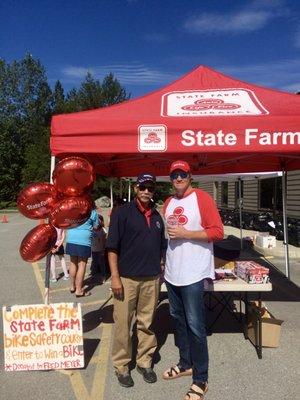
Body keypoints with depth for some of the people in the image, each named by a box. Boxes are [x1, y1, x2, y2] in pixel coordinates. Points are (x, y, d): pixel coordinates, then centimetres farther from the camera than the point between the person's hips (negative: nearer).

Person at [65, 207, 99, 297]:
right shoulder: (92, 211, -5)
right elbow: (96, 227, 4)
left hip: (71, 239, 5)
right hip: (84, 240, -5)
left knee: (73, 263, 17)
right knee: (82, 265, 2)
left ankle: (72, 286, 29)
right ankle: (79, 290, 4)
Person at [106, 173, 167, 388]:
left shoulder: (157, 216, 10)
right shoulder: (123, 212, -5)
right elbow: (112, 247, -8)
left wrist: (159, 270, 13)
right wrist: (115, 277, -12)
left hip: (152, 279, 4)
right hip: (126, 278, -4)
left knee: (147, 323, 14)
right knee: (123, 323, 6)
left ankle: (145, 362, 31)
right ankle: (122, 365, 24)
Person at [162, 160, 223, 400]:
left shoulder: (202, 198, -9)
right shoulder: (168, 203, 12)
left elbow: (217, 232, -15)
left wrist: (184, 233, -19)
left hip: (193, 274, -7)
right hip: (172, 272, 7)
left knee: (195, 326, 0)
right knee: (178, 320, 18)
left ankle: (201, 380, 16)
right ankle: (185, 363, 37)